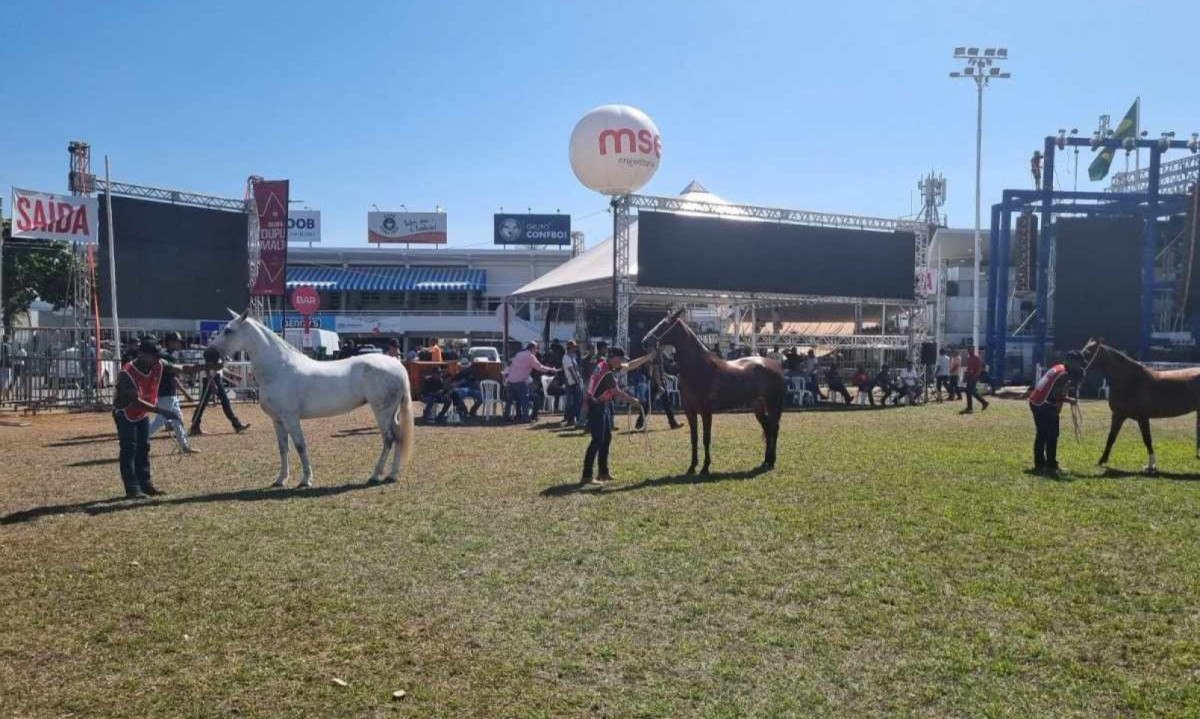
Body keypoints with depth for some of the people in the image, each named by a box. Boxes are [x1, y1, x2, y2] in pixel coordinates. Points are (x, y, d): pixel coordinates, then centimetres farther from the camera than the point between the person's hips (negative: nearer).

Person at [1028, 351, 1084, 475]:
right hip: (1046, 407, -9)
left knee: (1041, 435, 15)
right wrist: (1070, 400, -4)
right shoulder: (1064, 374, -14)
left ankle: (1039, 464, 21)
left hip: (1035, 403, 9)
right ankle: (1050, 466, -1)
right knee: (1052, 436, -3)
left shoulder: (1057, 368, 14)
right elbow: (1056, 395, -18)